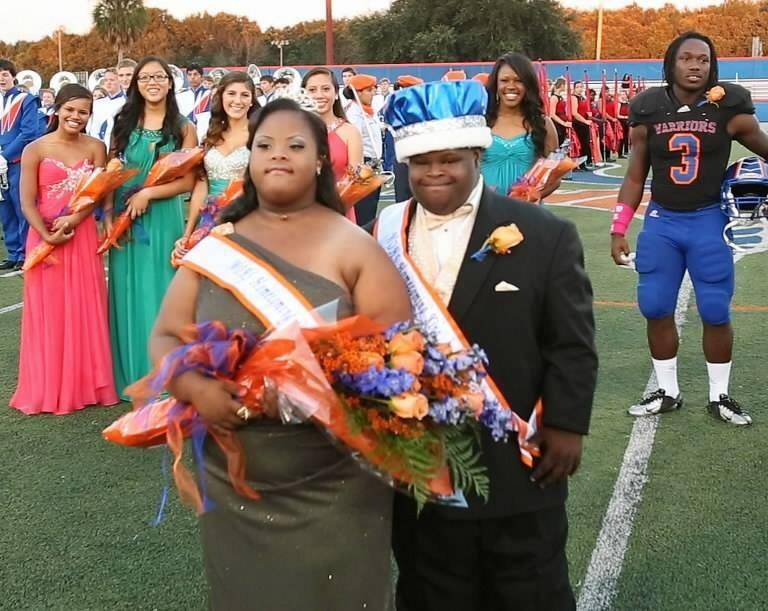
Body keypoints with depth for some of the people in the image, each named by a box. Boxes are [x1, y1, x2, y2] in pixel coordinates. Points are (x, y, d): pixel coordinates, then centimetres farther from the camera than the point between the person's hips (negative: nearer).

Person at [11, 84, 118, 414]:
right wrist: (48, 236, -19)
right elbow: (27, 203, -6)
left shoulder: (95, 148, 4)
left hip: (83, 237, 2)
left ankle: (85, 383, 18)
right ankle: (49, 388, 15)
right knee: (48, 311, 5)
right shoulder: (35, 149, -3)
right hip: (44, 238, -2)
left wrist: (72, 220, -18)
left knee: (85, 310, 6)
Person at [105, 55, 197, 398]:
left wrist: (147, 194, -14)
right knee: (129, 295, 5)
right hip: (124, 219, 2)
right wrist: (108, 217, -5)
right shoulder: (123, 124, 8)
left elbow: (188, 180, -4)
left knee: (159, 293, 2)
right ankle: (133, 376, 16)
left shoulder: (183, 128, 2)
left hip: (163, 218, -2)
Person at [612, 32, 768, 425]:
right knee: (656, 309, 5)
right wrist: (618, 229, 4)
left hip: (709, 221, -2)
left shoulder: (729, 109, -6)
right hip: (661, 221, 2)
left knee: (716, 312, 3)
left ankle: (719, 396, 20)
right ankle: (667, 391, 21)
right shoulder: (648, 112, 0)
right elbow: (635, 177, 7)